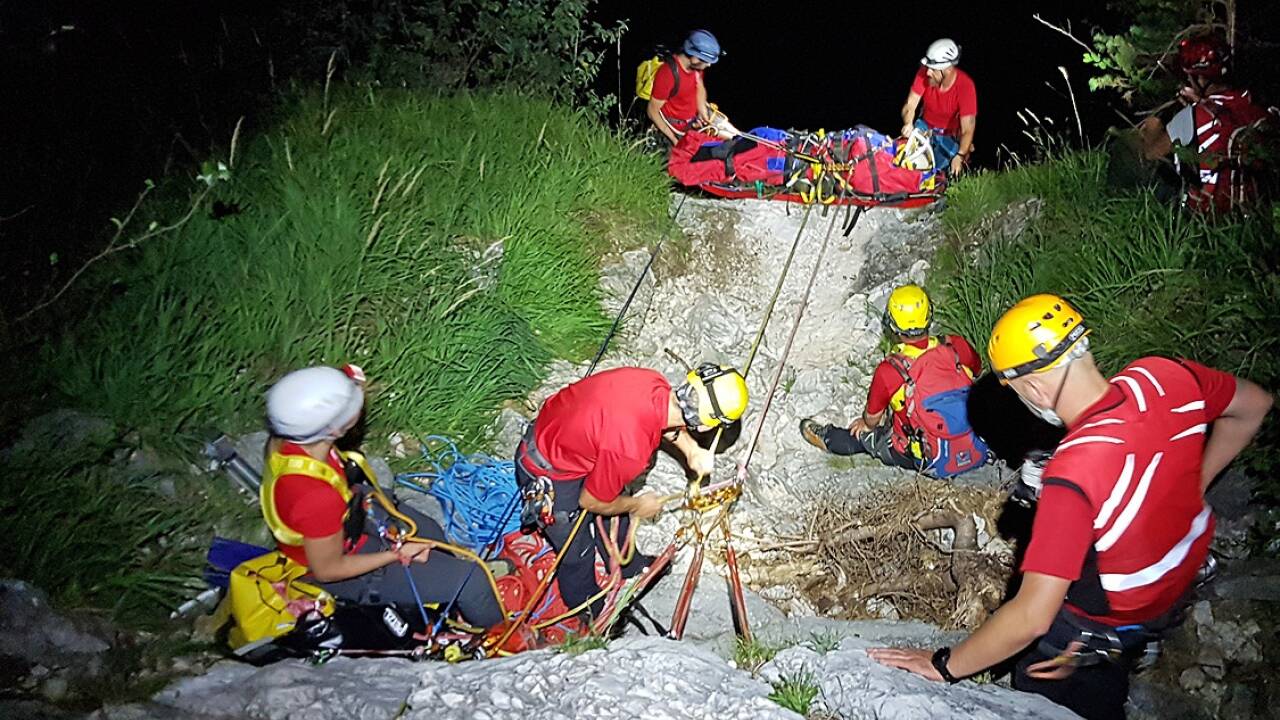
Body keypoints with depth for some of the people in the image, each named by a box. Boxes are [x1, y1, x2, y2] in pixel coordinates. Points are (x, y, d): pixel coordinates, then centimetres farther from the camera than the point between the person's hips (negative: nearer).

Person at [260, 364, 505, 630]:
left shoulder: (286, 438, -24)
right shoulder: (317, 498, -45)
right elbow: (327, 570, -27)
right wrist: (398, 554, -20)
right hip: (345, 561, -8)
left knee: (429, 533, 27)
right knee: (469, 579, -2)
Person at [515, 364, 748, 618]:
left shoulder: (652, 380, -22)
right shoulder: (630, 451, -40)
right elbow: (591, 502, -20)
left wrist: (692, 450, -5)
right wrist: (637, 506, -3)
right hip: (549, 476, -7)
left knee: (613, 517, 28)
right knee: (577, 553, 17)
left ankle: (629, 565, 56)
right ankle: (592, 613, 45)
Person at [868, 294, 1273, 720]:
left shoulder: (1073, 474, -39)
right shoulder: (1165, 377, -21)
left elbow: (1031, 618, -35)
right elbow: (1254, 404, 3)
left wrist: (945, 666, -21)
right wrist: (1192, 485, 7)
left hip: (1111, 620, -6)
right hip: (1183, 578, 7)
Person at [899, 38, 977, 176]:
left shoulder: (965, 86, -30)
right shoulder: (925, 73, -22)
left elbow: (967, 129, -30)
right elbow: (910, 105, -19)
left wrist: (960, 155, -46)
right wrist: (908, 124, -43)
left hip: (950, 136, -3)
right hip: (925, 126, 3)